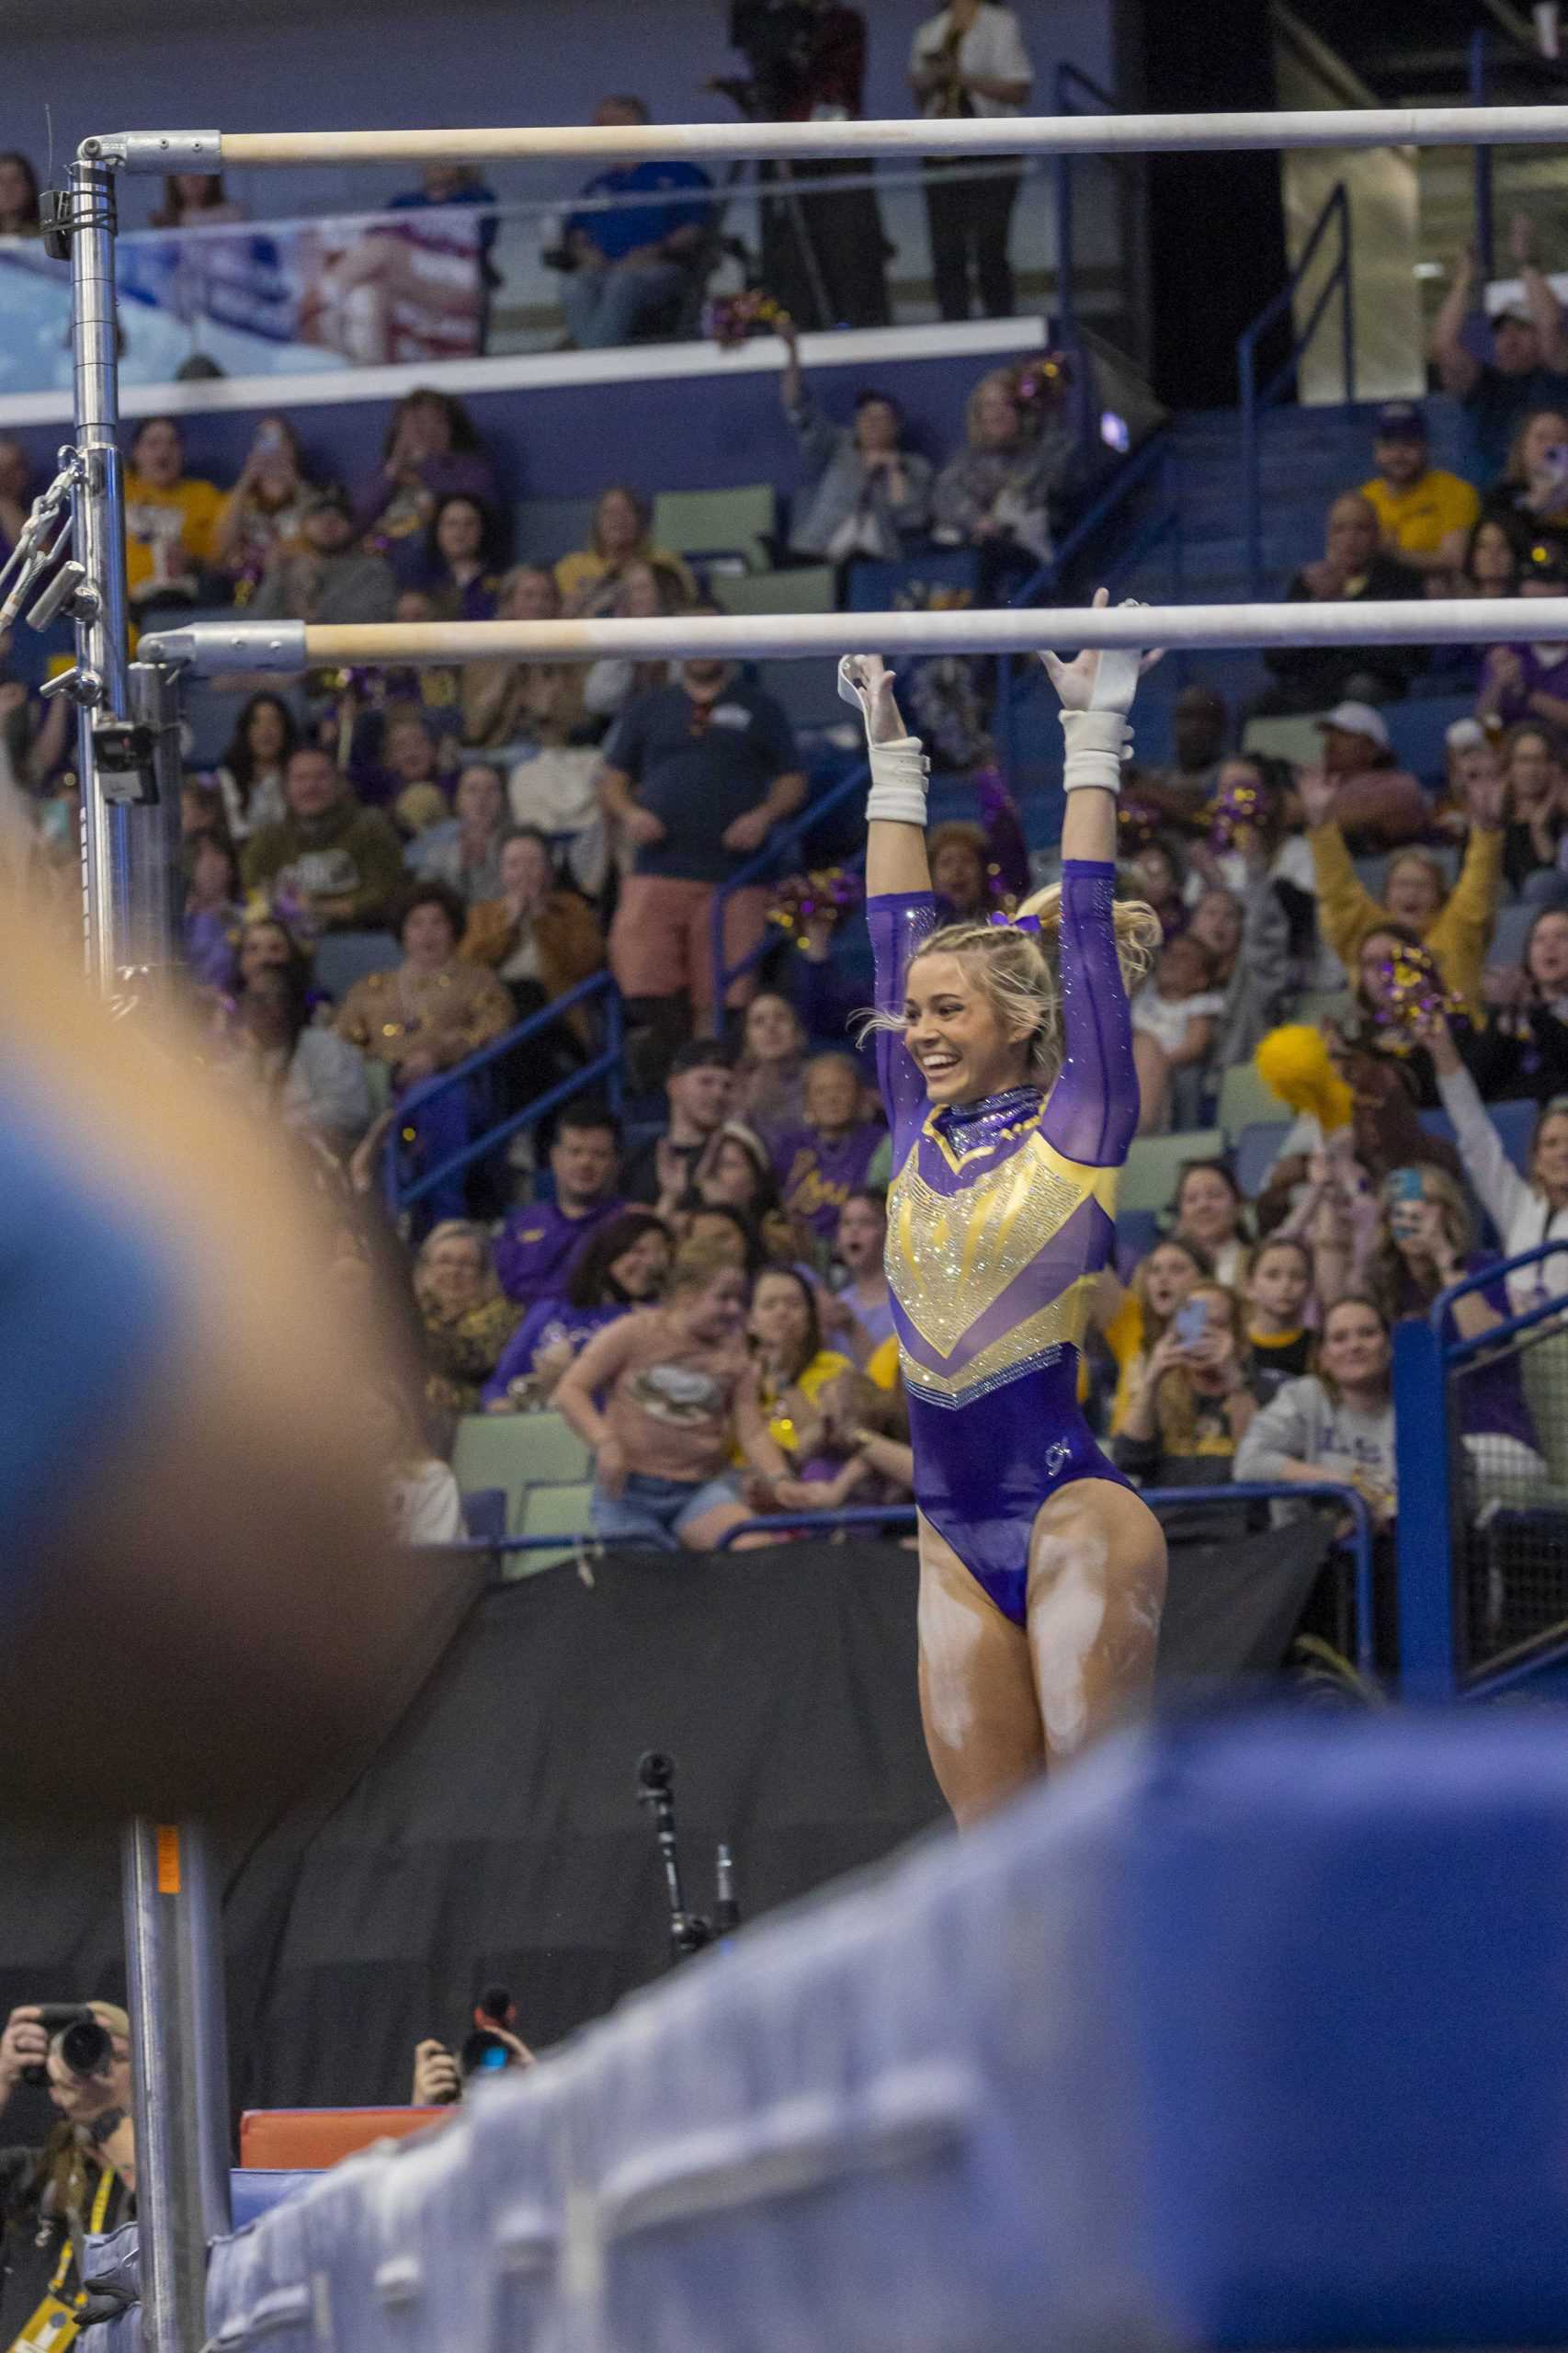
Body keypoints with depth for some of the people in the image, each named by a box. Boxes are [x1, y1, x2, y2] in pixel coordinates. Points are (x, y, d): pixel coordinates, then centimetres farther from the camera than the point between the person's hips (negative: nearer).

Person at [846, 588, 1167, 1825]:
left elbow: (1085, 925, -4)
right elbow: (897, 931, 18)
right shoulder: (922, 1139, 13)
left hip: (1073, 1507, -6)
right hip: (958, 1534, 6)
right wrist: (893, 760, 20)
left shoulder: (1078, 1125, -1)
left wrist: (1095, 737, -1)